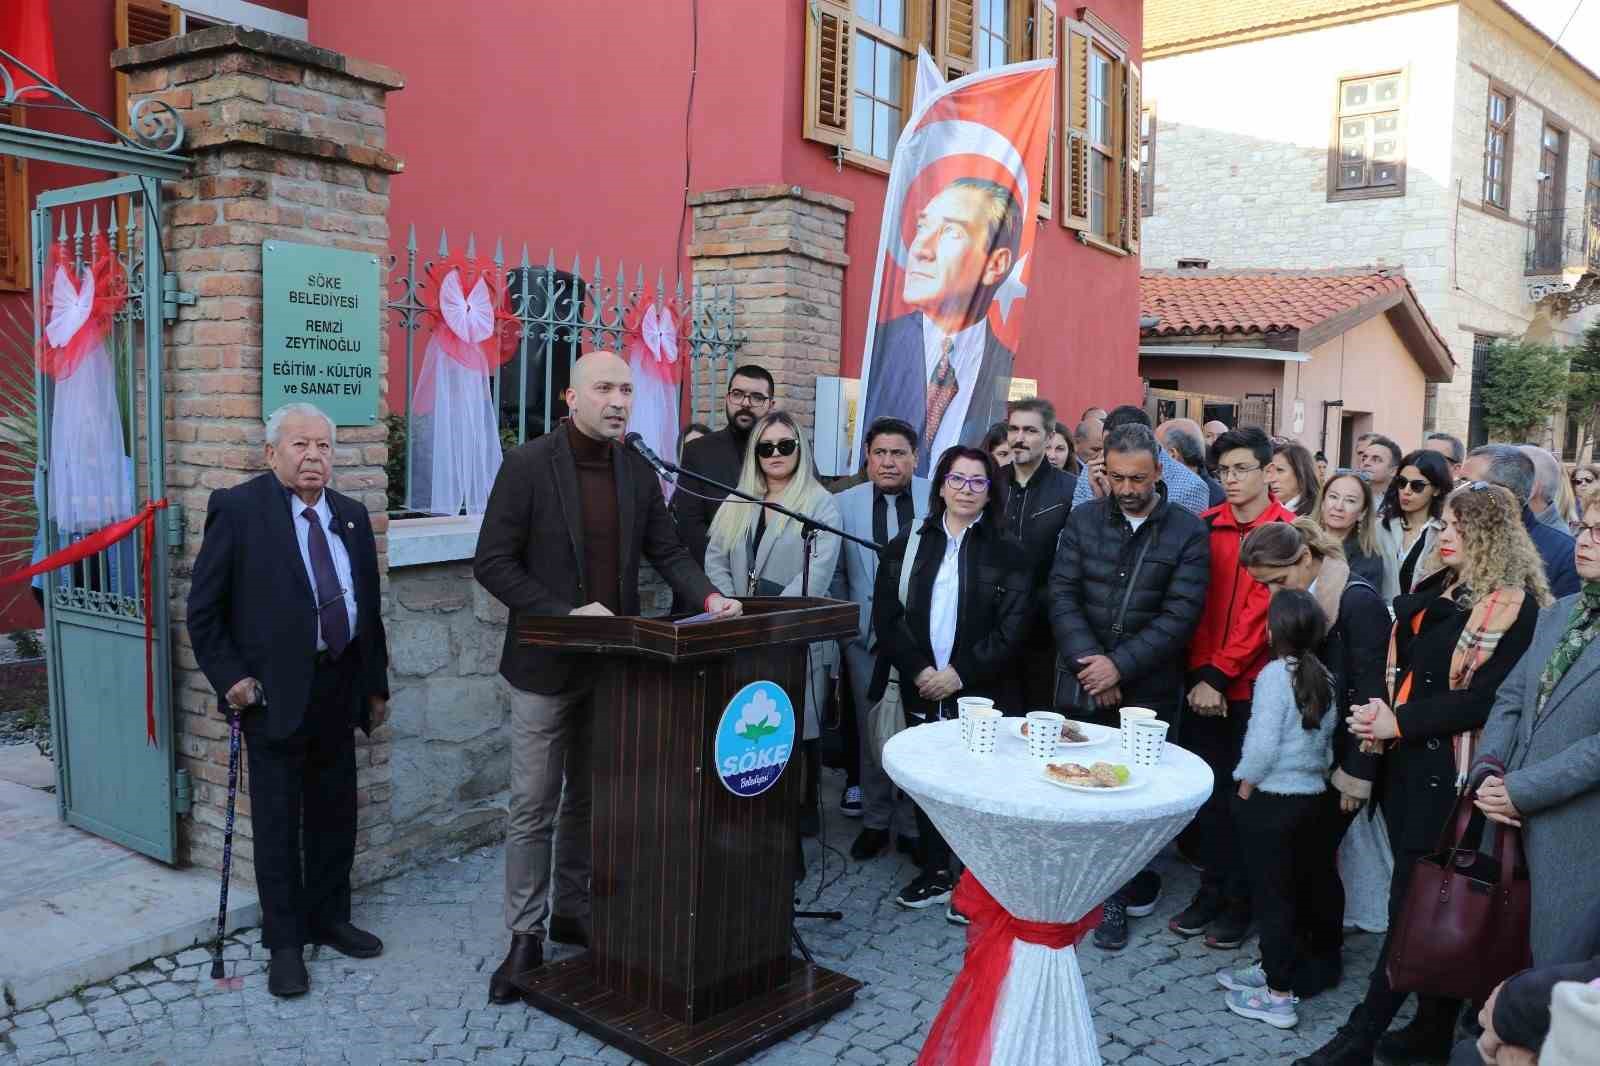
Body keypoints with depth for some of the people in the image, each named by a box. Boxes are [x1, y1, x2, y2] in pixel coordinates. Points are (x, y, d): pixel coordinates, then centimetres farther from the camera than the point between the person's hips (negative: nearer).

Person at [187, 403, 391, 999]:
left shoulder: (352, 515, 9)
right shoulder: (237, 508, -7)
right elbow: (204, 608, -5)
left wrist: (376, 684, 12)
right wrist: (229, 676, -11)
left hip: (339, 689, 5)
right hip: (274, 693, -5)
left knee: (336, 815, 15)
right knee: (278, 822, 5)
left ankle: (329, 920, 31)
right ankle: (284, 943, 18)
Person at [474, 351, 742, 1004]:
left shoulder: (638, 473, 4)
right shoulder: (527, 466, -11)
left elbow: (667, 552, 8)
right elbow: (492, 564, -12)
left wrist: (707, 595, -11)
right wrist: (566, 614, -21)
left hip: (612, 661, 5)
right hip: (547, 662, -5)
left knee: (590, 799, 16)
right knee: (534, 805, 4)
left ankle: (572, 913, 32)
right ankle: (526, 936, 17)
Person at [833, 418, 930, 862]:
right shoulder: (844, 504, 2)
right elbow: (834, 575, 7)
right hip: (866, 637, 2)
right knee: (871, 730, 10)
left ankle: (914, 825, 19)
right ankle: (875, 820, 26)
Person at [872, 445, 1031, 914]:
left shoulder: (1008, 554, 1)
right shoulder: (908, 545, 7)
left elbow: (1011, 628, -6)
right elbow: (886, 614, 2)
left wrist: (960, 674, -14)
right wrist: (918, 670, -9)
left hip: (981, 693, -2)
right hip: (921, 690, 3)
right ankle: (935, 873, 24)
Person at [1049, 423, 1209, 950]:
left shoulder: (1188, 532, -2)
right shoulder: (1083, 519, 6)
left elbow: (1180, 614, -8)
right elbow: (1062, 594, 0)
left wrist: (1119, 665, -15)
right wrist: (1087, 660, -12)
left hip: (1148, 689, -2)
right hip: (1082, 683, 2)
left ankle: (1121, 893, 20)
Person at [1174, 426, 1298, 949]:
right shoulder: (1206, 526, 5)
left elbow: (1262, 612, -13)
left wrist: (1219, 676, -15)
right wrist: (1200, 674, -6)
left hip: (1253, 686, -4)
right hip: (1204, 682, 4)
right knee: (1209, 788, 12)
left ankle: (1240, 900, 21)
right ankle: (1212, 889, 26)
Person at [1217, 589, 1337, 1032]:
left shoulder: (1276, 673, -16)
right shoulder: (1325, 679, 4)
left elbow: (1263, 745, -20)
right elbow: (1327, 744, 8)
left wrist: (1243, 789, -9)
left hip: (1271, 799, -7)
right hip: (1312, 795, 7)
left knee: (1271, 893, 1)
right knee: (1287, 888, 18)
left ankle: (1279, 996, 6)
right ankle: (1272, 967, 32)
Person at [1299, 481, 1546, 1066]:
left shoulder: (1513, 605, -10)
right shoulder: (1433, 591, 13)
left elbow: (1485, 698, -16)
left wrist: (1401, 721, -16)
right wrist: (1380, 715, 0)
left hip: (1448, 773, -8)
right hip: (1405, 763, 8)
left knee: (1411, 904, -2)